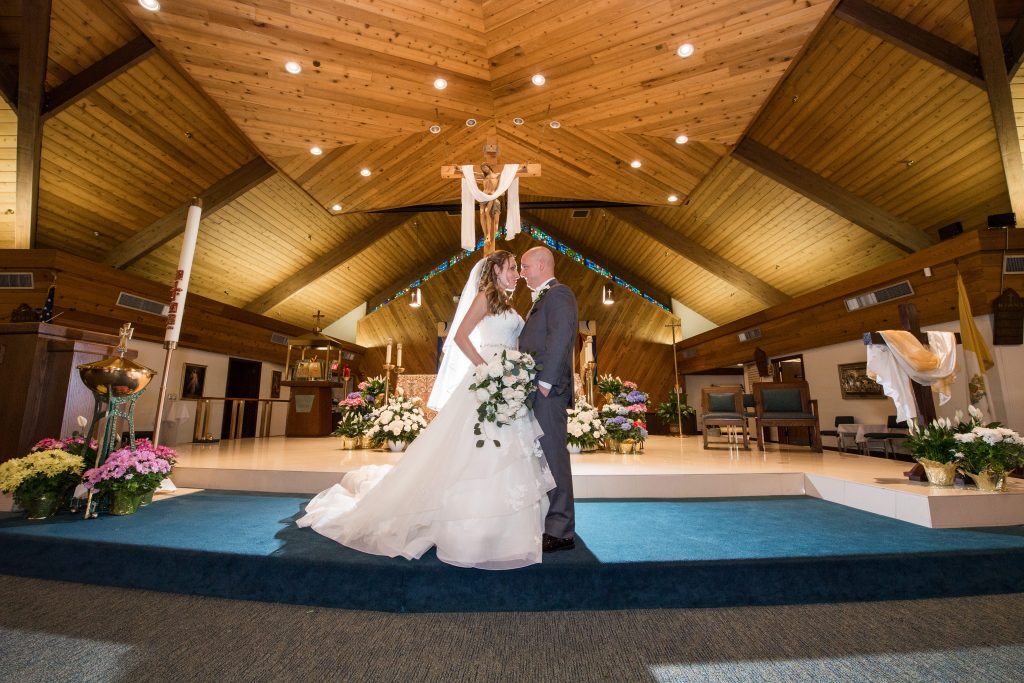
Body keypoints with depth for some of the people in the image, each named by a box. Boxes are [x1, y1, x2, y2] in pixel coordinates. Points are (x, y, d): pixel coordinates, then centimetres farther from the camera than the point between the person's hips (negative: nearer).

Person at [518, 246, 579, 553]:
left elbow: (560, 339, -18)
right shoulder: (543, 297, 23)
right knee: (541, 456, 14)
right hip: (536, 390, 10)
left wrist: (545, 382, -20)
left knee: (552, 456, -5)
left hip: (548, 390, -10)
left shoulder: (558, 294, -7)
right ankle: (547, 521, 27)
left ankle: (560, 532, 6)